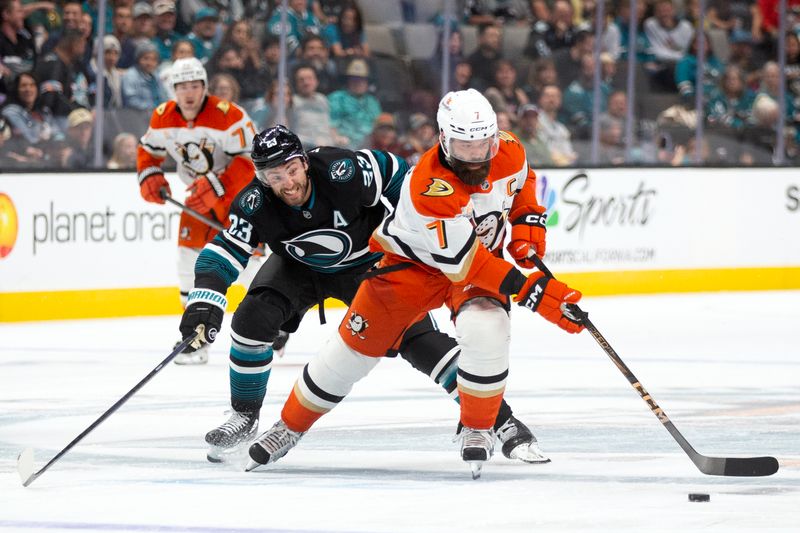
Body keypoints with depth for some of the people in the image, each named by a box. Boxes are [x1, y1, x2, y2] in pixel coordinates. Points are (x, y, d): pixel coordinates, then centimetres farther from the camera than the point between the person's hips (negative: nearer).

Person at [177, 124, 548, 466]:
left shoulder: (343, 172, -34)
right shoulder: (255, 205, -27)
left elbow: (393, 172, -16)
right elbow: (222, 254, -23)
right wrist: (203, 304, -38)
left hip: (369, 264, -3)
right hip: (300, 268, 3)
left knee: (418, 338, -16)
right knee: (252, 319, -21)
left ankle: (500, 421, -13)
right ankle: (244, 418, 0)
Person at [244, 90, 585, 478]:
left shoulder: (508, 151, -17)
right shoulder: (428, 188, -36)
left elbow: (523, 181, 11)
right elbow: (465, 263, -35)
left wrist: (527, 222, -6)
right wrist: (531, 290, -36)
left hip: (487, 254, 3)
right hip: (413, 259, -3)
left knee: (485, 330, -27)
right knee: (356, 345, 1)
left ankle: (478, 429, -5)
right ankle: (290, 427, 23)